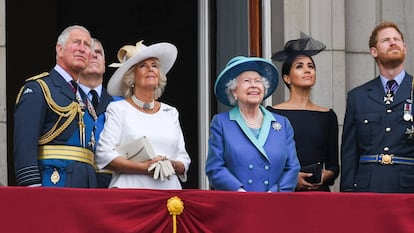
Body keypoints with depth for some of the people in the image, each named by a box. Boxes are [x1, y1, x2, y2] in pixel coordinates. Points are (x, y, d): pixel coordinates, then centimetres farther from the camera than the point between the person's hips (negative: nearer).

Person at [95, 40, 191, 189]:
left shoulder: (170, 112, 18)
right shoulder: (118, 109, 6)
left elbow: (184, 160, 16)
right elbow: (104, 156, -4)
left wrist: (172, 165, -6)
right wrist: (144, 167, -13)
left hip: (169, 189, 3)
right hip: (130, 189, -3)